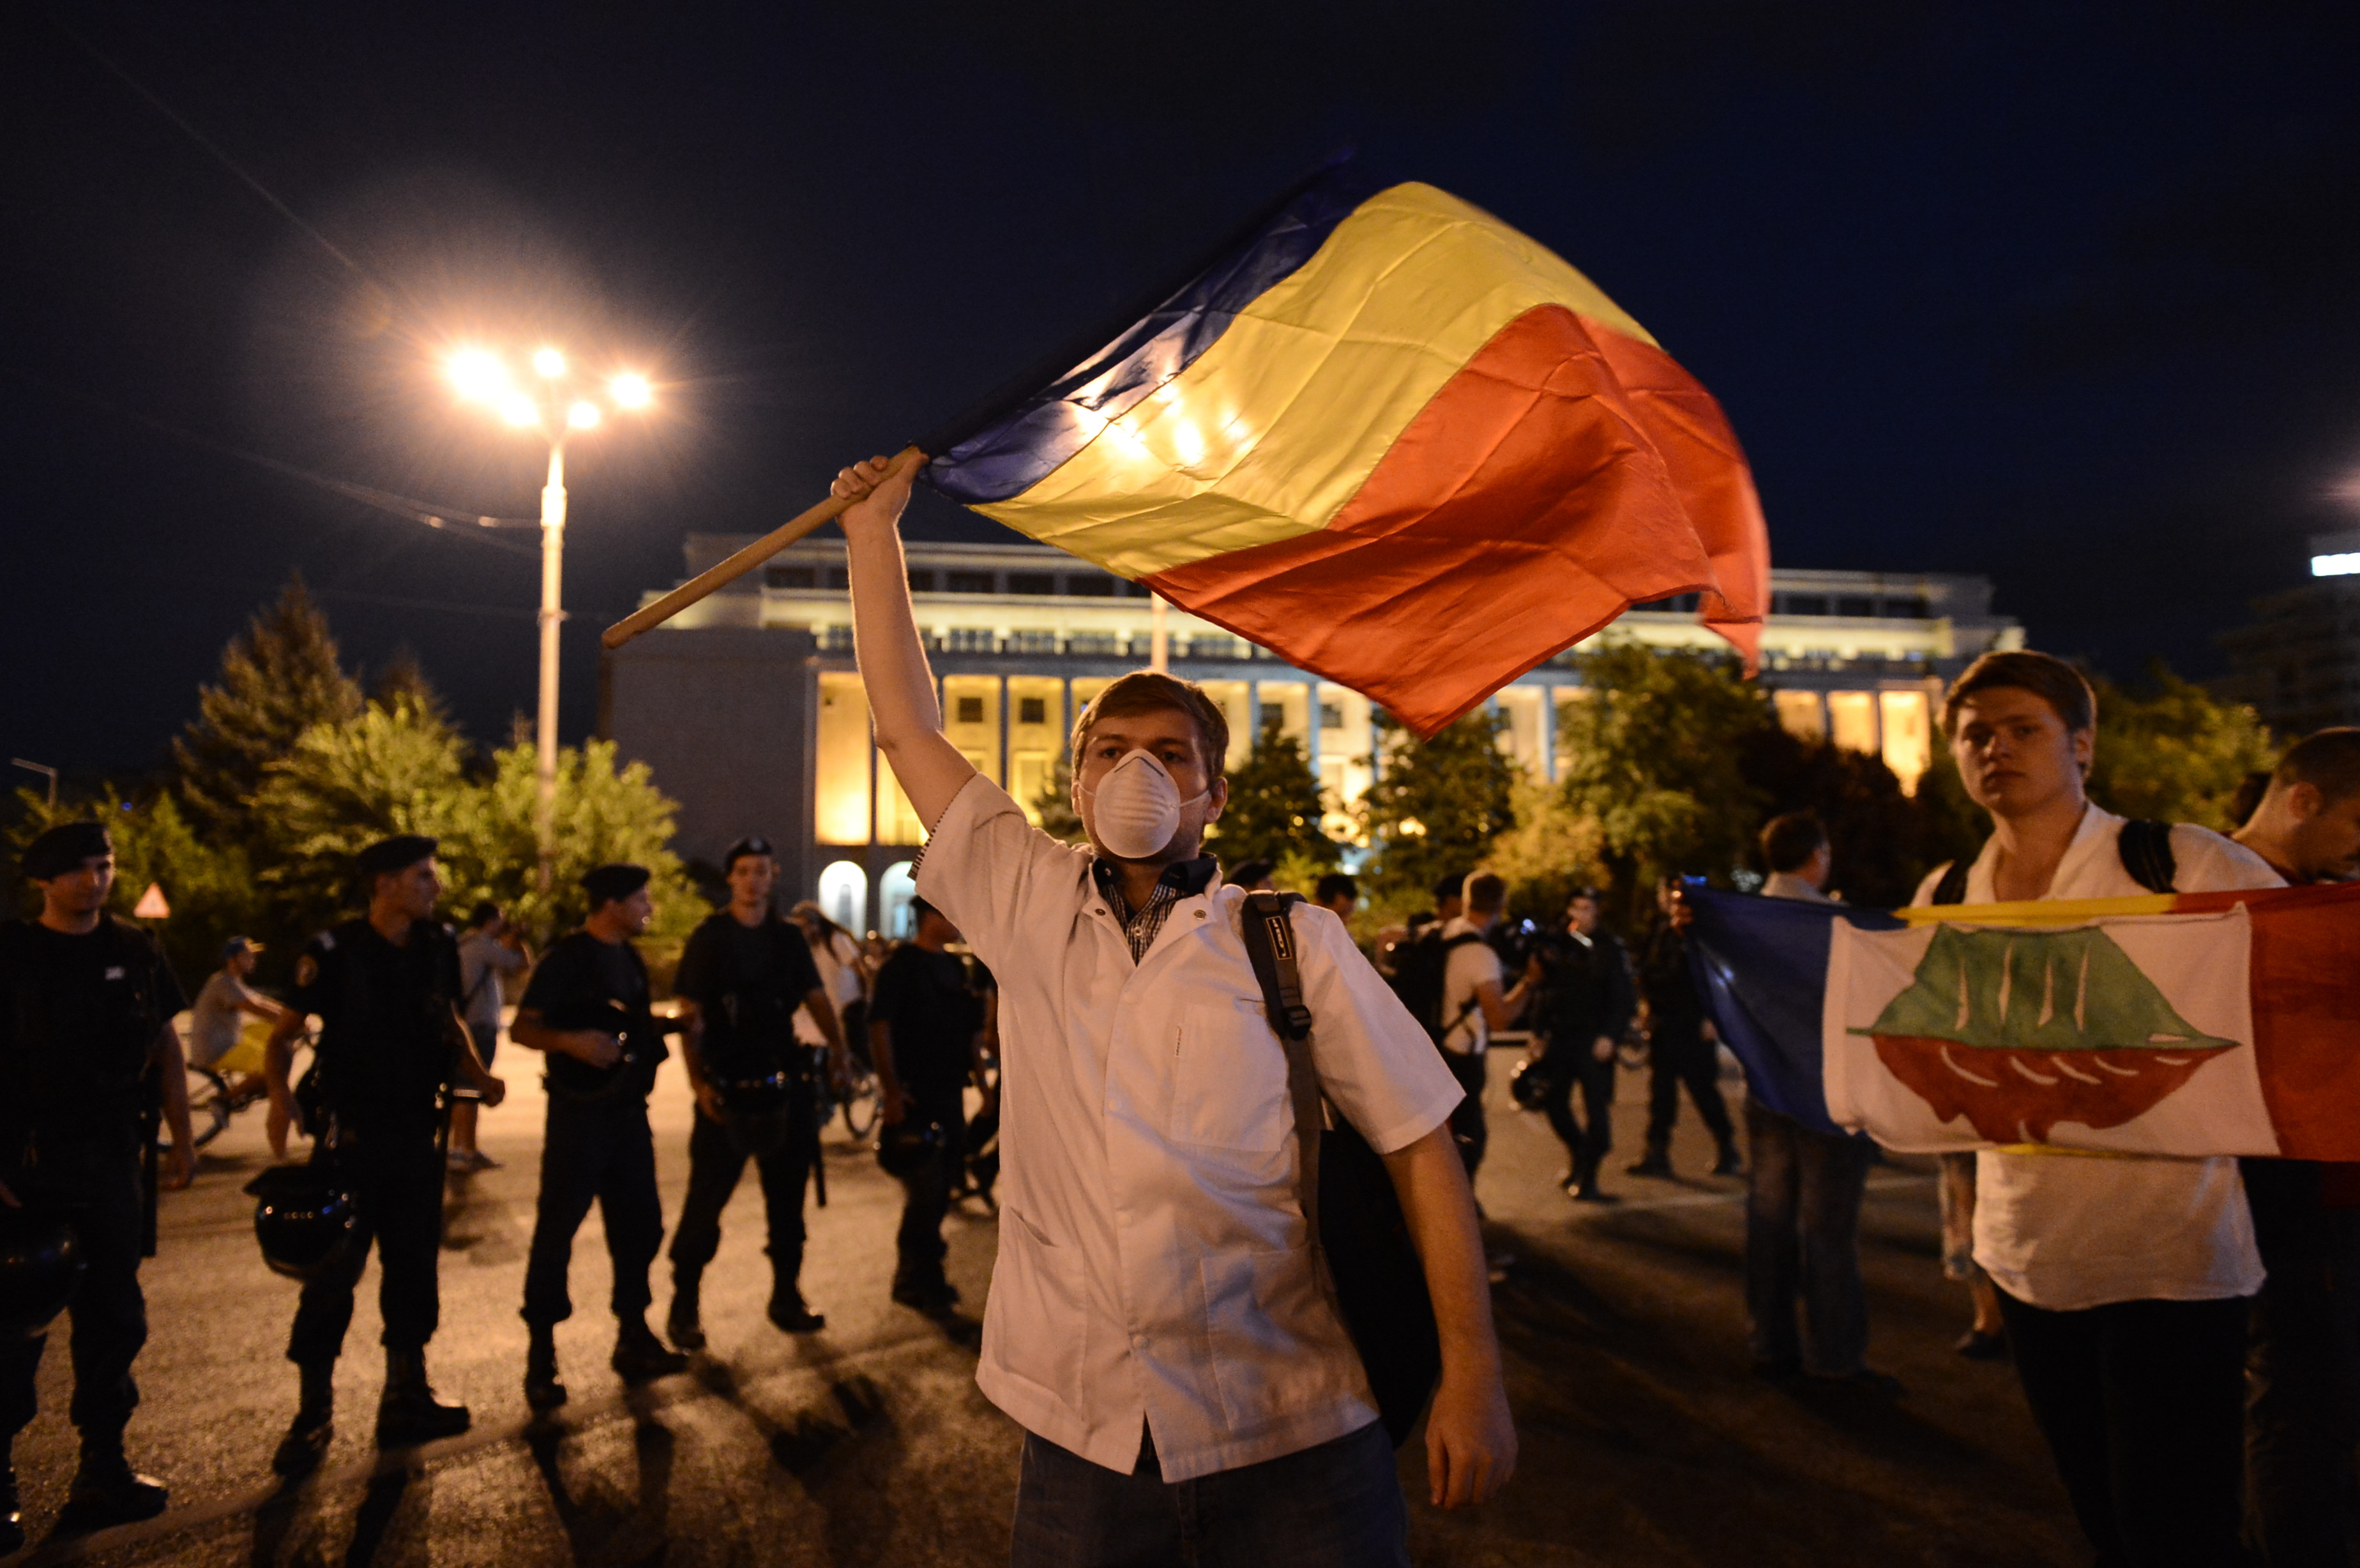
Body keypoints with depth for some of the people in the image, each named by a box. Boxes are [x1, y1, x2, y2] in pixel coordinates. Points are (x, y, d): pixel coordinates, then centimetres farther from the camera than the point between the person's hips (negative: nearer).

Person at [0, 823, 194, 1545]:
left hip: (112, 1161, 4)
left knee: (114, 1317, 10)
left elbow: (165, 1046, 11)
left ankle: (102, 1469, 23)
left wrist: (181, 1140, 9)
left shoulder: (134, 950, 5)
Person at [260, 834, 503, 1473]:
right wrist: (281, 1097, -25)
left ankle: (405, 1398, 24)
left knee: (414, 1266, 11)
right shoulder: (335, 952, -13)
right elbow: (284, 1035, -8)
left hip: (416, 1134, 5)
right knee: (332, 1272, 0)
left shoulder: (438, 946, 1)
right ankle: (312, 1415, 15)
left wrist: (477, 1075, -2)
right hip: (352, 1135, -5)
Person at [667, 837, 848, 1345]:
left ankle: (787, 1297, 23)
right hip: (727, 1088, -4)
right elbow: (690, 1017, -7)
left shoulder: (789, 938, 9)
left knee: (787, 1197, 11)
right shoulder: (709, 938, -3)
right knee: (706, 1198, -1)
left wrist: (835, 1045, -14)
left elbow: (815, 995, 4)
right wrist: (698, 1082, -17)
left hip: (785, 1083, 4)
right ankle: (684, 1305, 14)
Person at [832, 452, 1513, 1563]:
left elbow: (1421, 1148, -2)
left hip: (1288, 1441, -1)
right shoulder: (1028, 910, 3)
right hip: (1083, 1441, 2)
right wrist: (874, 532, 9)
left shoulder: (1294, 944, -2)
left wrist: (1473, 1376, -7)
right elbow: (908, 728, 6)